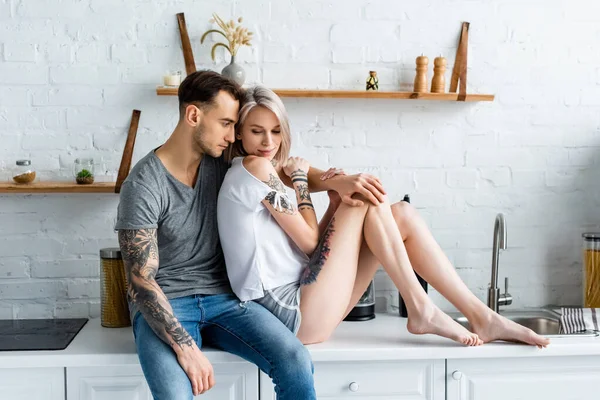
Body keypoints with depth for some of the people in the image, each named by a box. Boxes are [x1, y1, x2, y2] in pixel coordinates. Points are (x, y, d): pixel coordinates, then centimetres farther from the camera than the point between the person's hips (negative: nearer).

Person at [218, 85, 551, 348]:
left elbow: (310, 243, 12)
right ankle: (420, 309, -4)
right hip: (297, 315, -9)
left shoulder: (261, 174, 19)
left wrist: (337, 201, -4)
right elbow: (309, 241, -10)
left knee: (403, 216, 1)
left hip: (304, 309, 9)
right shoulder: (255, 167, -10)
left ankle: (481, 316, -1)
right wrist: (299, 178, 1)